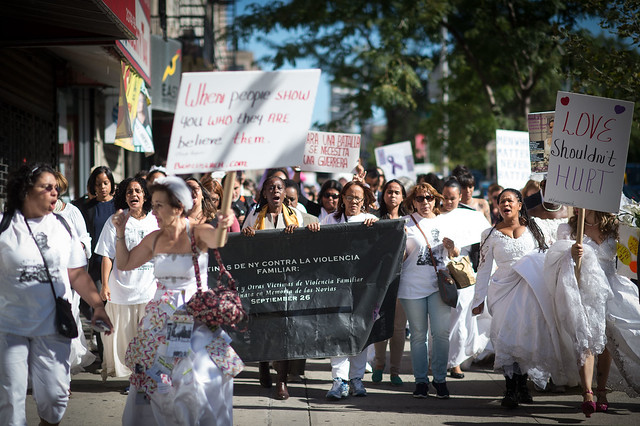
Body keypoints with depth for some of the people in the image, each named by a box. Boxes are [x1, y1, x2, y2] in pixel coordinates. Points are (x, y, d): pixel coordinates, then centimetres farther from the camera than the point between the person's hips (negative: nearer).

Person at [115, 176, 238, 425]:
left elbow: (219, 241, -29)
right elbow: (125, 264, 17)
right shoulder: (154, 239, 6)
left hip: (195, 319, -5)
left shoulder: (198, 234, -8)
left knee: (198, 381, -10)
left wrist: (224, 226, -50)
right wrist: (120, 233, 6)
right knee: (152, 381, 7)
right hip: (160, 319, 5)